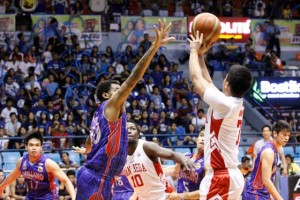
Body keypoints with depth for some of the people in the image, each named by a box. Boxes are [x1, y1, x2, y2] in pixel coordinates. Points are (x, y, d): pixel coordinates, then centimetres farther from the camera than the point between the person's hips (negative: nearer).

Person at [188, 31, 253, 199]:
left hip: (220, 177, -10)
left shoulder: (225, 104, -17)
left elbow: (196, 78, -7)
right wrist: (200, 55, 25)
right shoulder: (235, 103, 9)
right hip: (230, 175, 10)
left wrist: (194, 50, 6)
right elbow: (207, 82, 24)